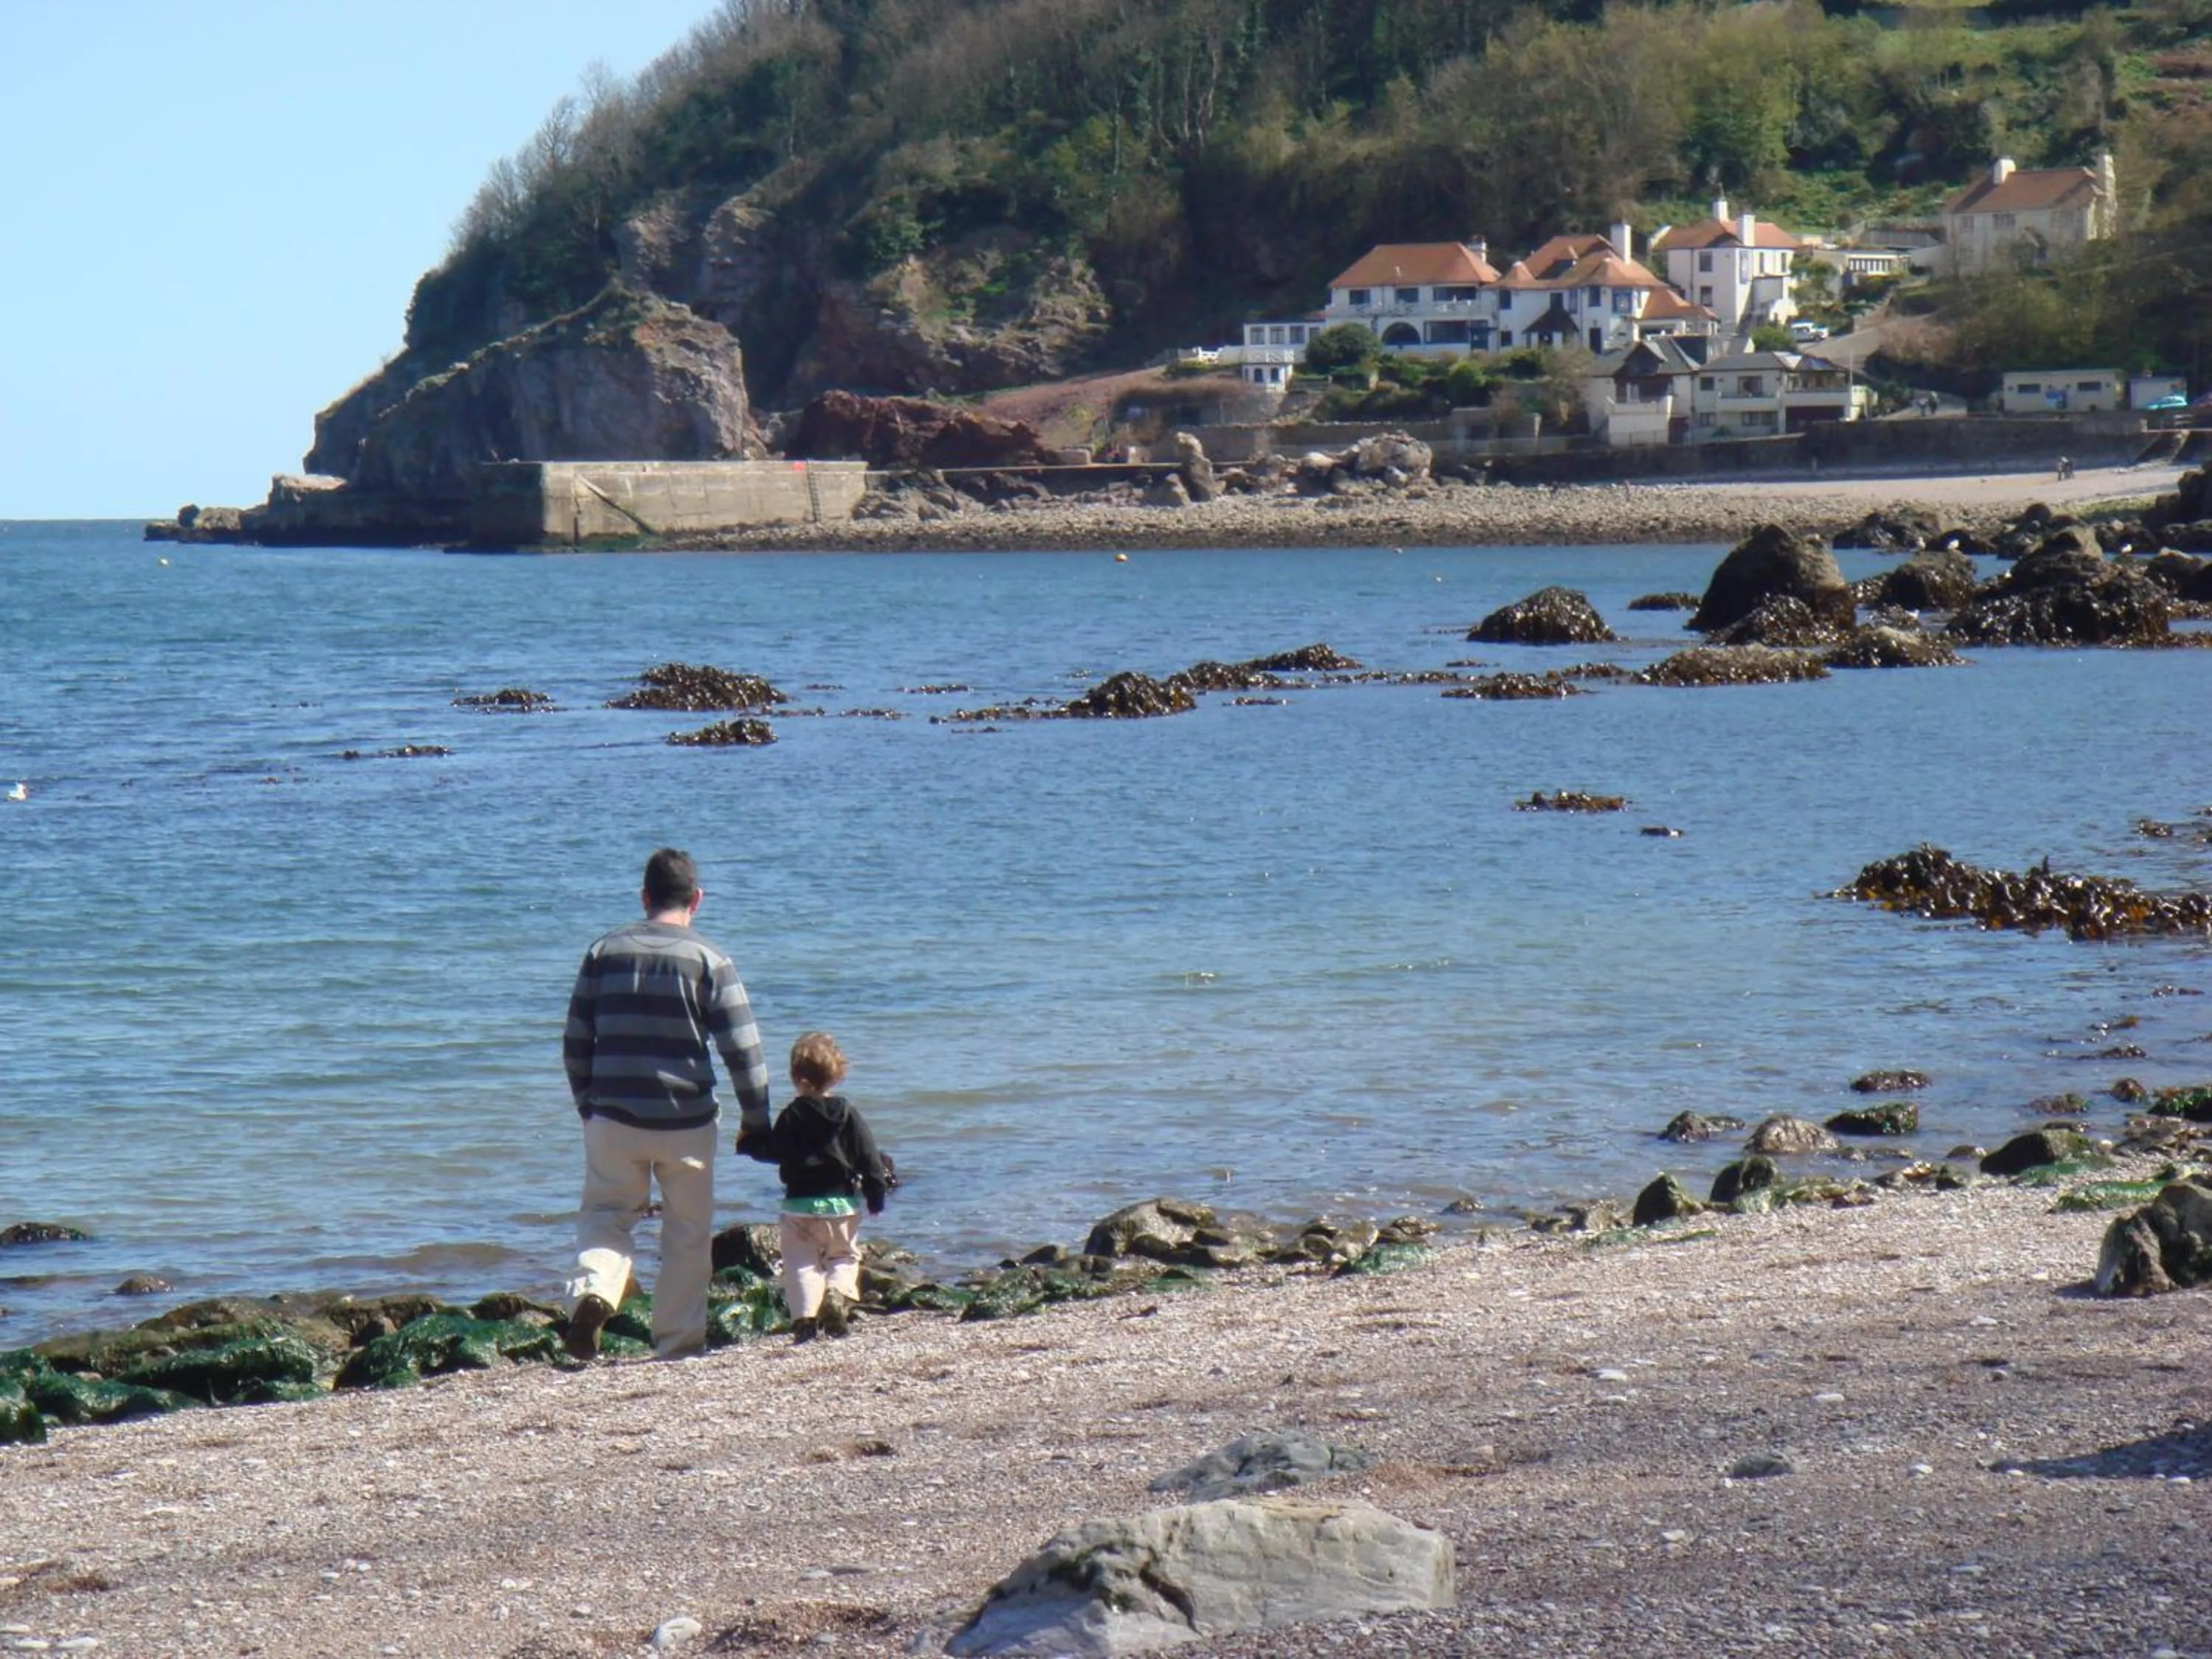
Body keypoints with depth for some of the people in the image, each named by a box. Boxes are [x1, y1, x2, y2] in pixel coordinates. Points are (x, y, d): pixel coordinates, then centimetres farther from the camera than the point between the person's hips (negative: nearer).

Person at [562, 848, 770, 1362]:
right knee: (688, 1234, 11)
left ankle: (593, 1290, -17)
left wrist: (588, 1106, 20)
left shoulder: (604, 952, 4)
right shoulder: (709, 962, -5)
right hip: (687, 1122, -2)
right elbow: (742, 1049, -7)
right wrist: (756, 1119, 4)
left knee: (605, 1215, 13)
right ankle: (679, 1345, 13)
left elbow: (576, 1043, 8)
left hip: (614, 1117, 2)